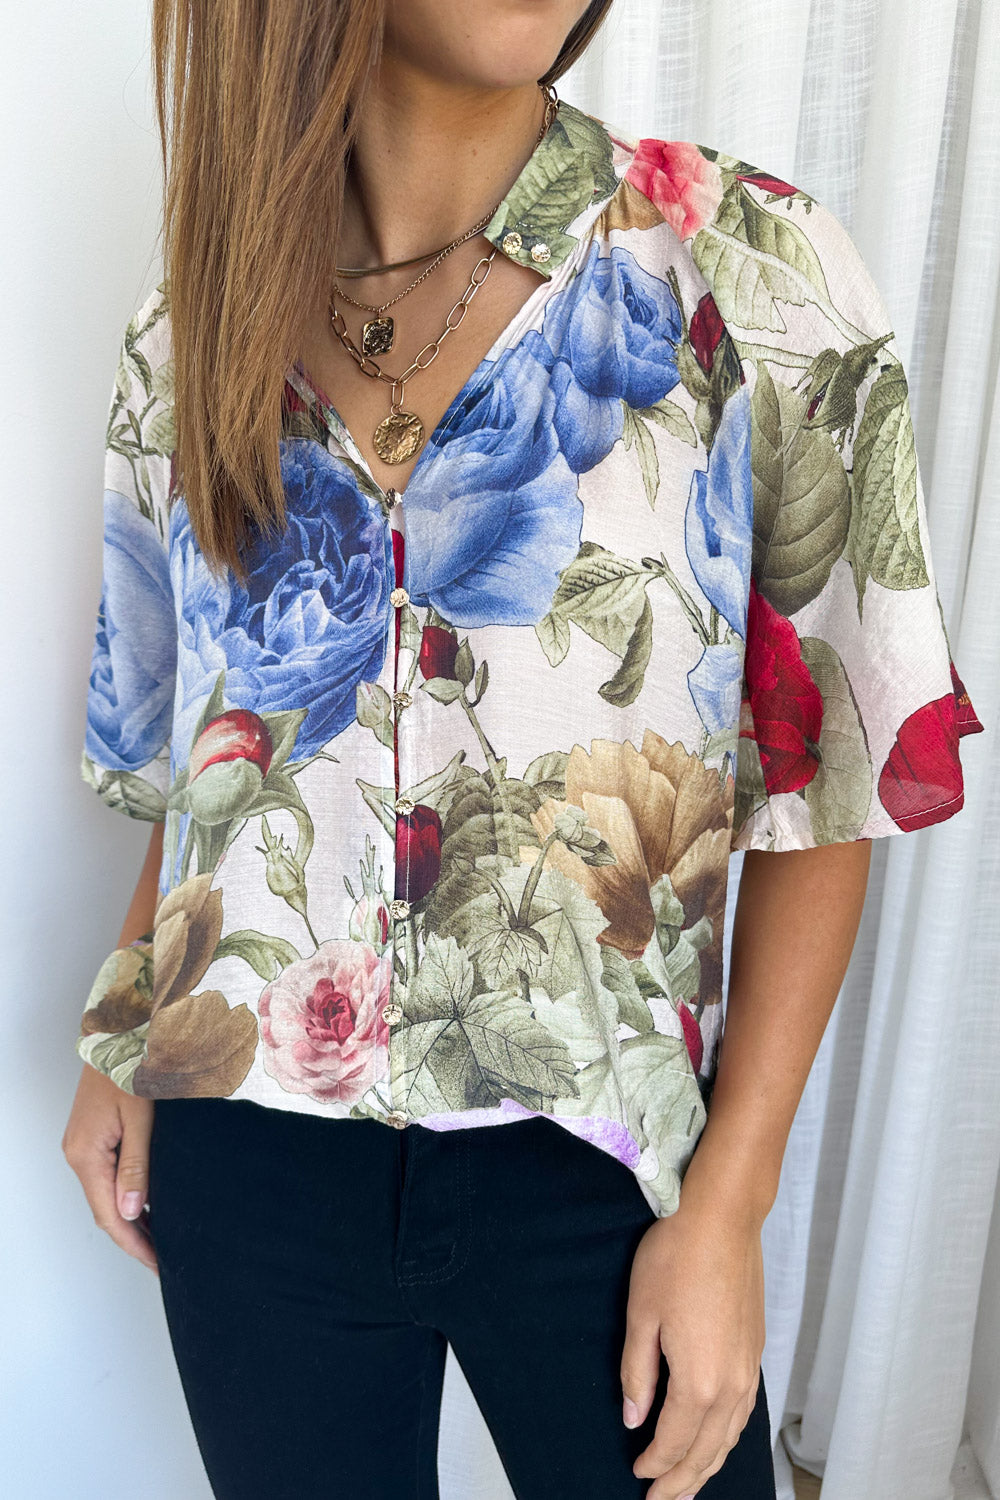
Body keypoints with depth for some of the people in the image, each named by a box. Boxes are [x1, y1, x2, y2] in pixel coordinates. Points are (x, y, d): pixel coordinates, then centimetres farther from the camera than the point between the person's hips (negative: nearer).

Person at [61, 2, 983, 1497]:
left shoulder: (754, 275, -9)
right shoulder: (192, 337, 1)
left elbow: (830, 775, -8)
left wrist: (728, 1202, -9)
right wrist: (124, 1048, 7)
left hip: (588, 1153, -2)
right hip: (246, 1149, 3)